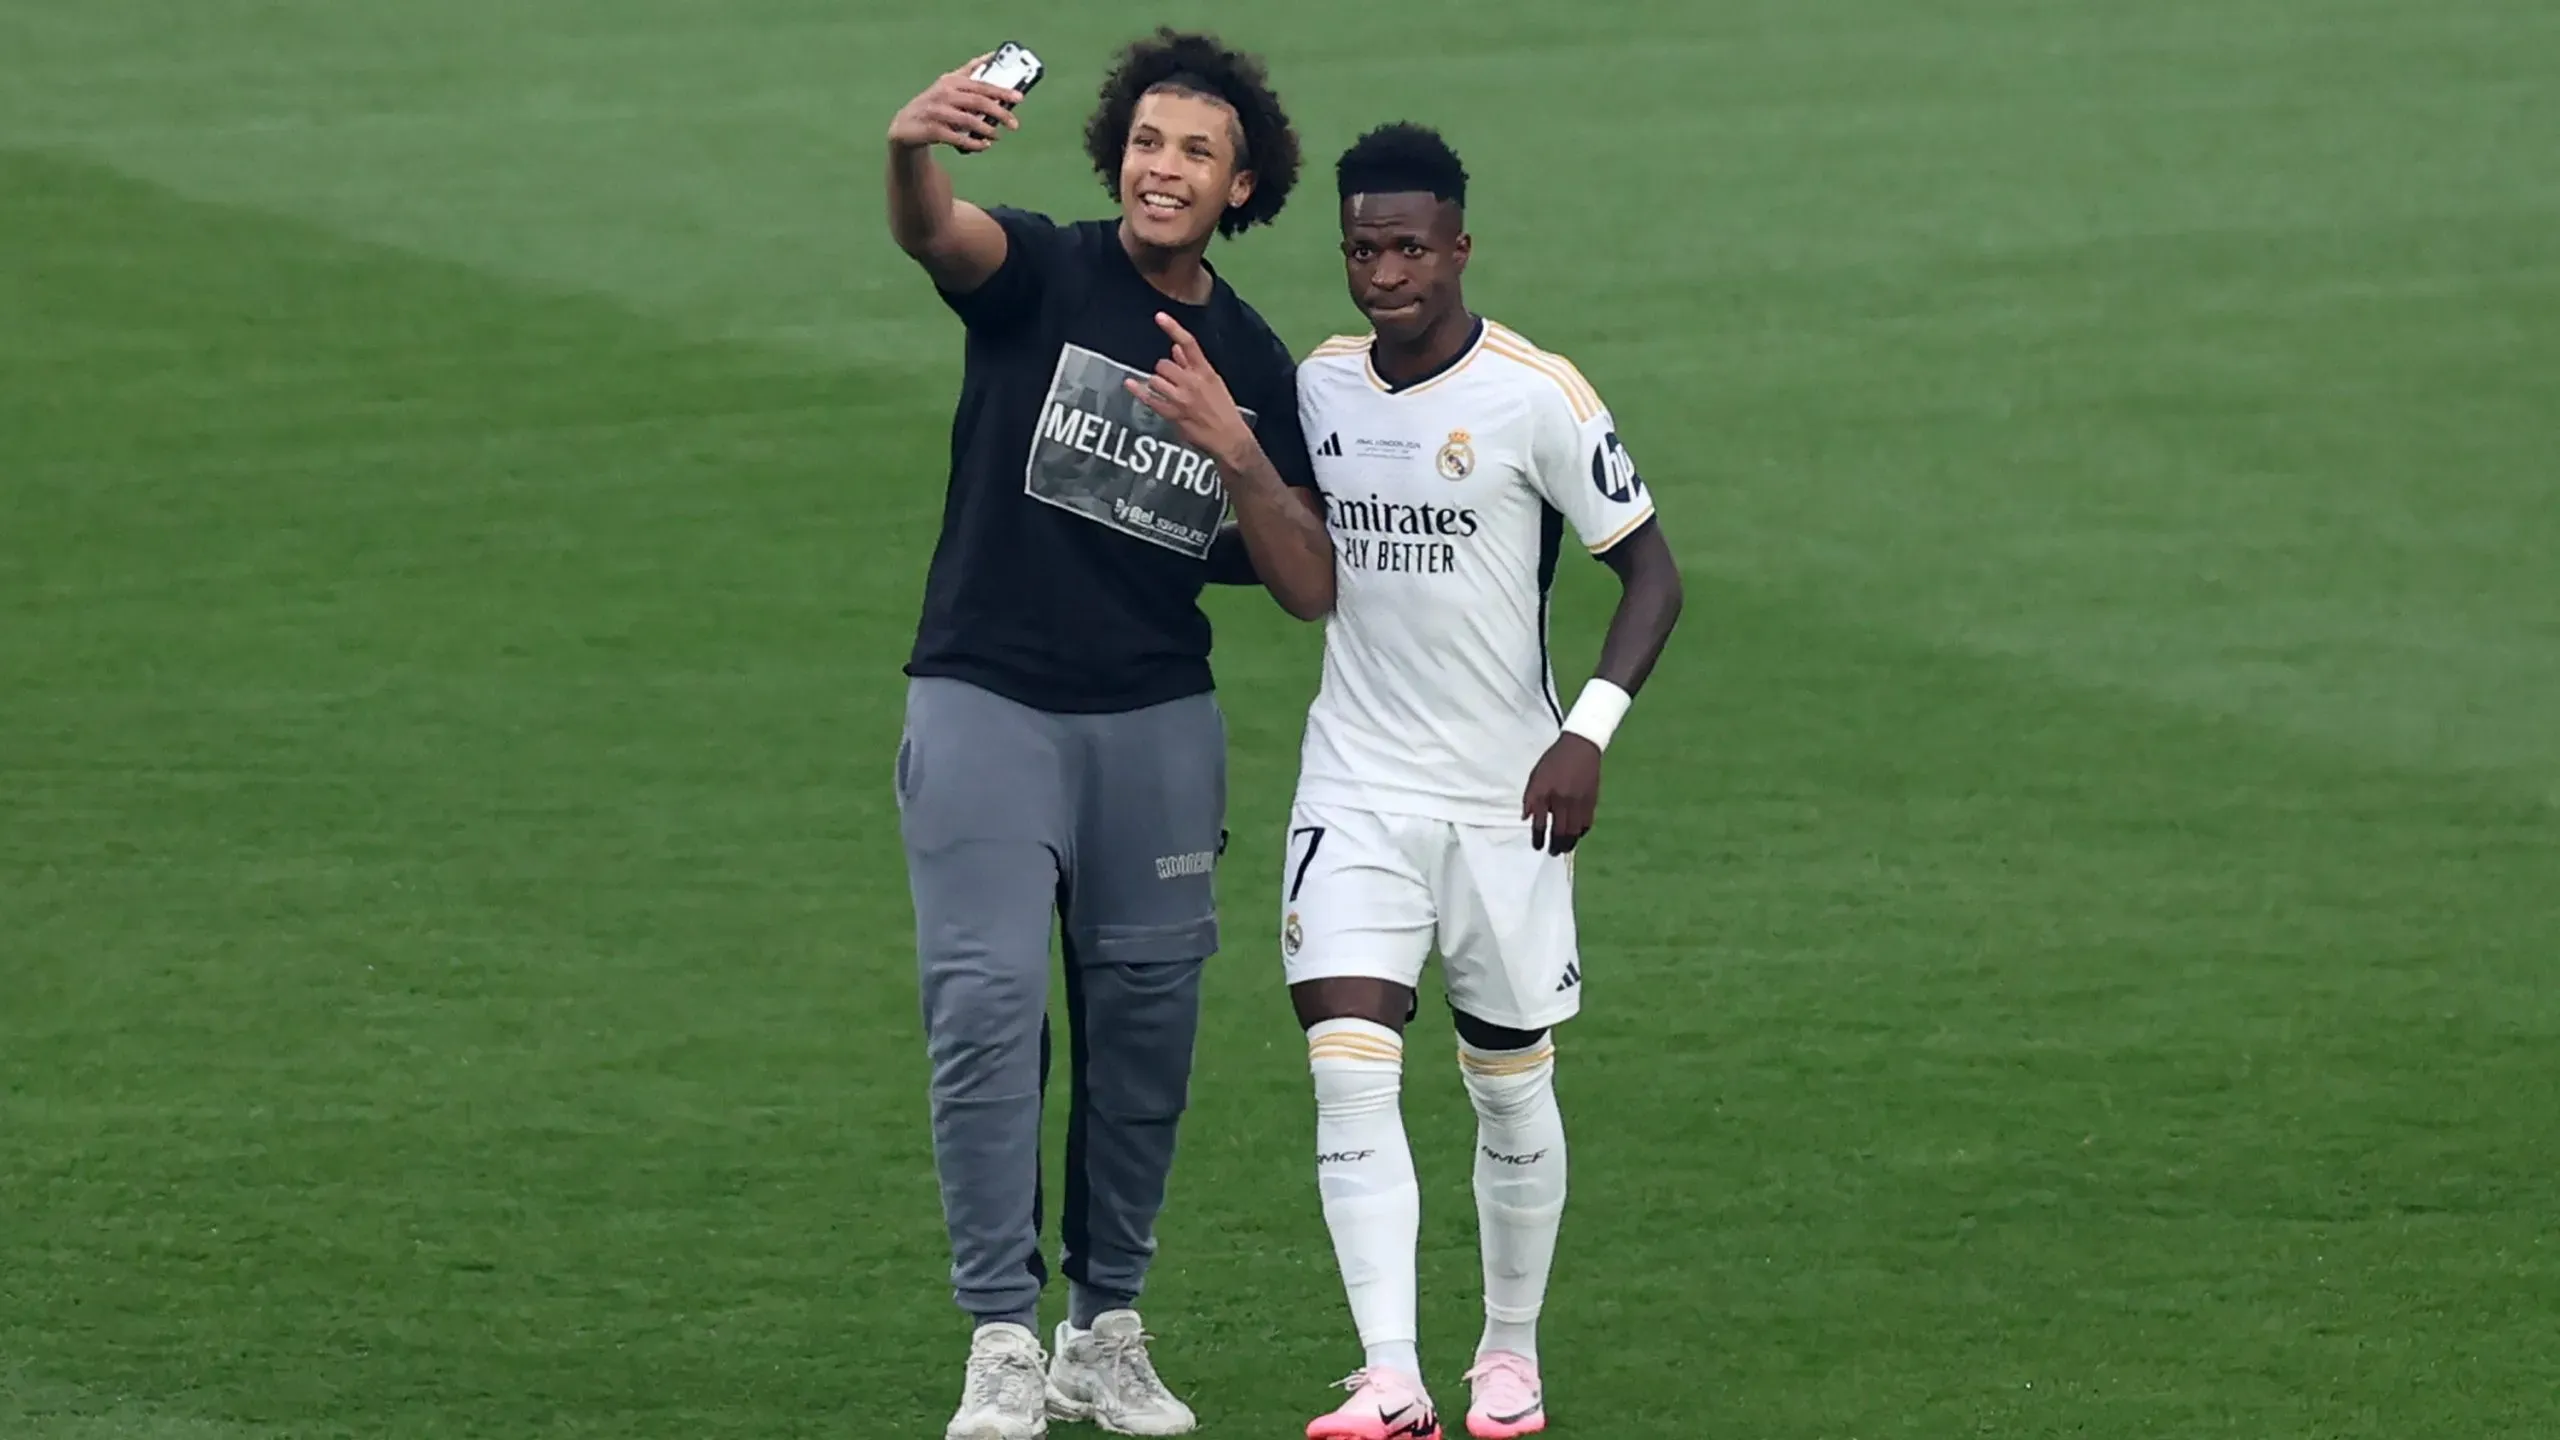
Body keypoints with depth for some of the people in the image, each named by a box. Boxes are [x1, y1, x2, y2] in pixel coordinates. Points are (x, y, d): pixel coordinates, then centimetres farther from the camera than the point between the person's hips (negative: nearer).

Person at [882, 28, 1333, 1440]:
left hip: (1159, 724, 4)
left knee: (1146, 1019, 6)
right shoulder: (1042, 275, -2)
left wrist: (1234, 449, -14)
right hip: (988, 702, -4)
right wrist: (912, 147, -50)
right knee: (987, 1004, -12)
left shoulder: (1251, 363, 9)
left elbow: (1310, 587, 4)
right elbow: (931, 230, -26)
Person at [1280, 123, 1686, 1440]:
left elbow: (1650, 568, -7)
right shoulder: (1319, 386, 4)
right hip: (1355, 788, 3)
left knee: (1511, 1087, 8)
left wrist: (1589, 732, -16)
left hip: (1502, 796, -3)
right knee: (1349, 1070, -13)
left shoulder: (1536, 396, -11)